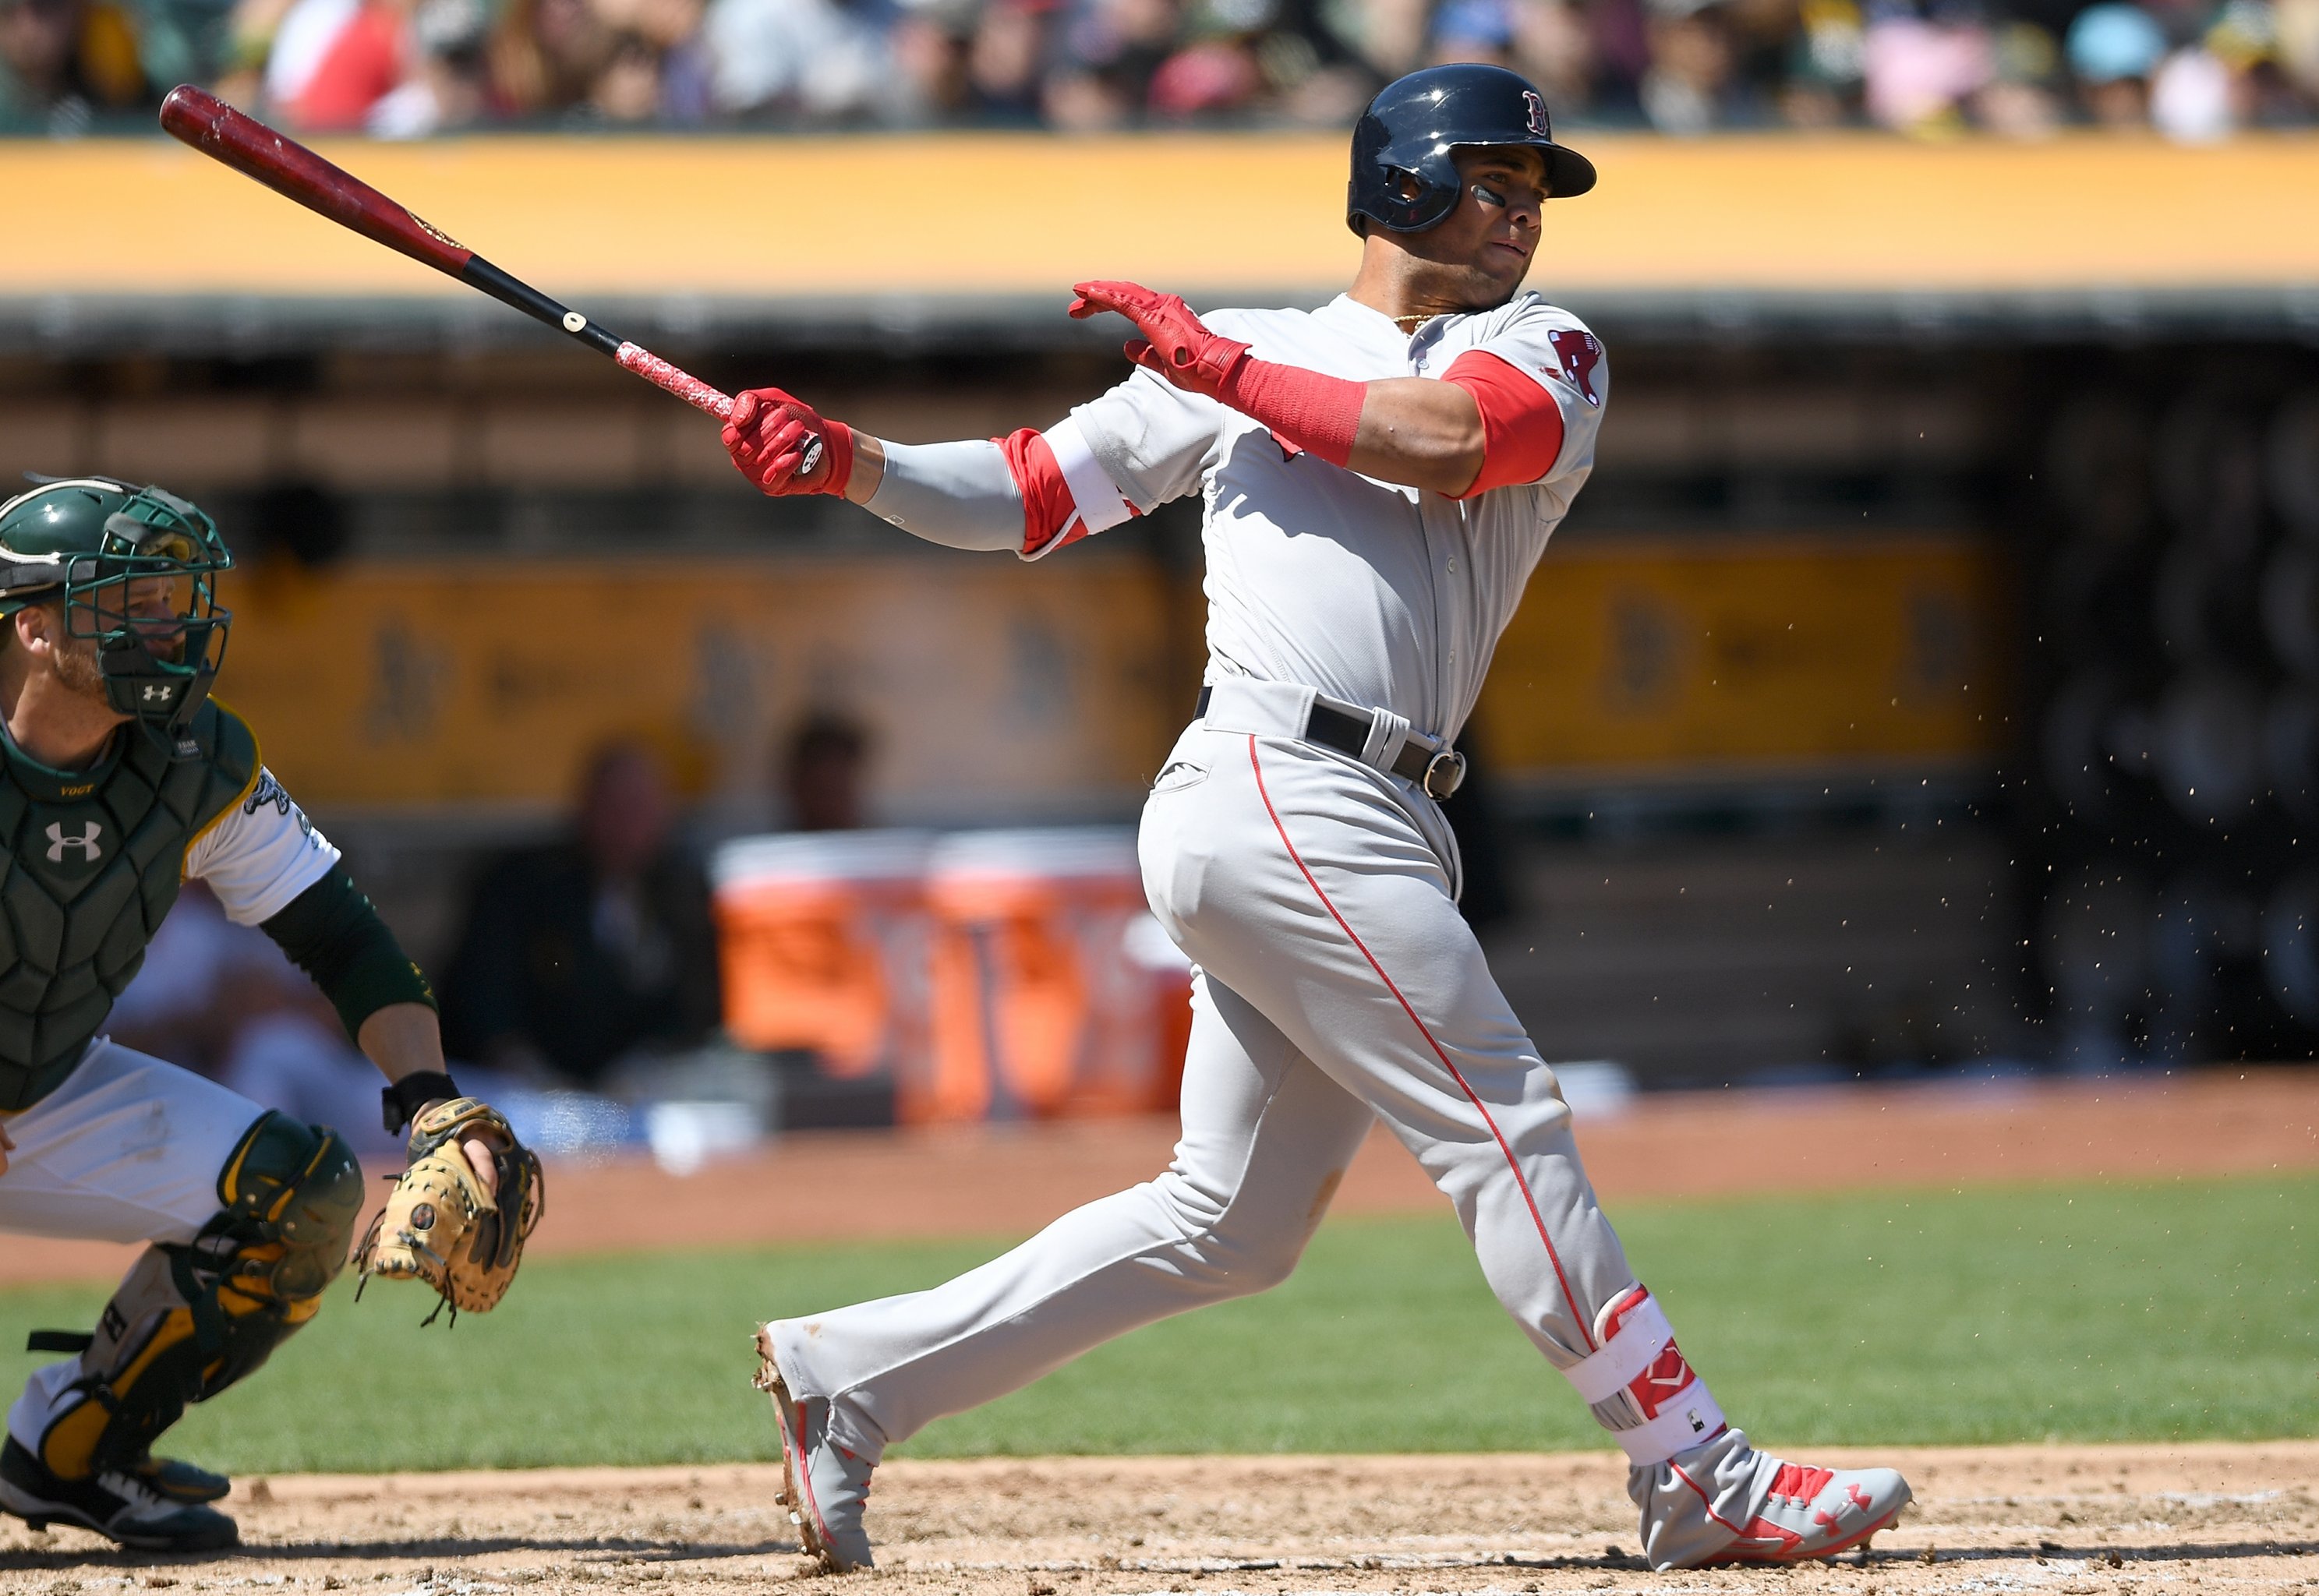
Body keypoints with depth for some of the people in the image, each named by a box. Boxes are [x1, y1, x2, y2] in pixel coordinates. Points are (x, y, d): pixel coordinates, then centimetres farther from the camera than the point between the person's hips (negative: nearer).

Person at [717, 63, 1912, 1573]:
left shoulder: (1546, 352, 16)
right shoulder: (1236, 350, 12)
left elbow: (1446, 437, -6)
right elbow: (1022, 497, 15)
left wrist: (1221, 368, -4)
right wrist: (846, 461, 1)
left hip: (1378, 828, 5)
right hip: (1272, 789, -5)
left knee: (1230, 1224, 8)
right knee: (1505, 1125, -11)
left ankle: (856, 1375, 16)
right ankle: (1700, 1479, -10)